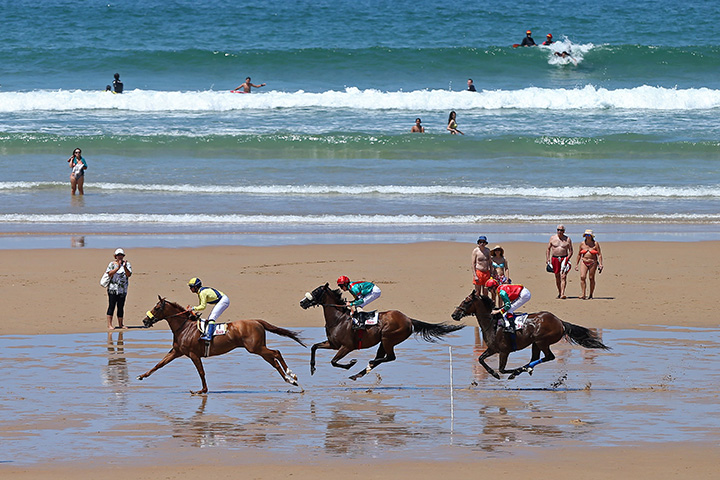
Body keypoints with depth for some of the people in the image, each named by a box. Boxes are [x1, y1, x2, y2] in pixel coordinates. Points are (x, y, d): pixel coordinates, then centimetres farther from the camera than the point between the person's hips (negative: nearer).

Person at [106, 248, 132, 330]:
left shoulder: (127, 264, 6)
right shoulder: (112, 264, 2)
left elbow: (129, 275, -7)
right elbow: (109, 274, -12)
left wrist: (124, 267, -22)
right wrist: (118, 268, -23)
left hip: (122, 289, 3)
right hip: (113, 289, -3)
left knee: (121, 307, 7)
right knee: (111, 306, -7)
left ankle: (120, 324, 15)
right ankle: (109, 324, -9)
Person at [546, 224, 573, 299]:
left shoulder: (567, 239, 1)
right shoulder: (552, 238, 6)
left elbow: (571, 251, 2)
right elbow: (548, 249, 10)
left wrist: (567, 259, -12)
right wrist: (547, 259, 1)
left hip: (564, 258, -2)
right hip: (555, 259, 2)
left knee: (563, 276, -14)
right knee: (557, 277, 8)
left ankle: (562, 294, -21)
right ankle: (559, 292, 22)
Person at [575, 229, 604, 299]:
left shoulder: (595, 244, -1)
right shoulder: (582, 244, 7)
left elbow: (599, 254, -1)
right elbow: (579, 254, 16)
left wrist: (600, 264, -10)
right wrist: (576, 264, 16)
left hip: (593, 263, -2)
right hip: (584, 263, 2)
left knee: (591, 278, 1)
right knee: (582, 277, -14)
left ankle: (591, 295, 13)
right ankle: (583, 295, -15)